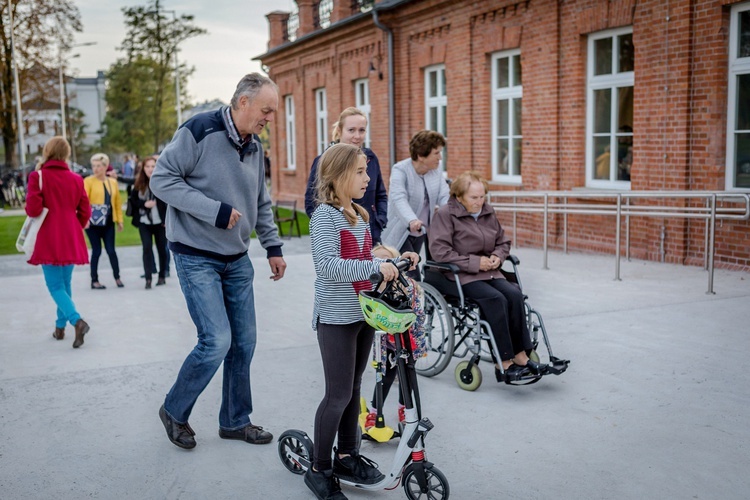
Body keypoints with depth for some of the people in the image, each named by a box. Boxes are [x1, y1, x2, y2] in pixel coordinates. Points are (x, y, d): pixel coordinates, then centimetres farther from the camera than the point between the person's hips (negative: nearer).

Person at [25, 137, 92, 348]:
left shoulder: (38, 176, -9)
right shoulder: (76, 179, 4)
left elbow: (33, 209, -14)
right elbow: (85, 211, 5)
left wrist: (29, 209, 8)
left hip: (49, 240, -4)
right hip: (71, 240, 4)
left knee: (55, 286, 0)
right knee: (65, 283, 16)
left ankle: (77, 320, -21)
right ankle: (60, 327, 22)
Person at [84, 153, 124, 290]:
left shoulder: (113, 182, 8)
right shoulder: (88, 181, -5)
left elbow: (117, 202, 11)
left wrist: (119, 220, 9)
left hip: (108, 222, 3)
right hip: (93, 222, -3)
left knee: (111, 250, 3)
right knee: (97, 251, 2)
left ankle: (117, 277, 18)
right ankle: (94, 280, 13)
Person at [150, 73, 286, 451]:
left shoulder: (254, 146, 9)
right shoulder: (200, 131, -15)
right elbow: (162, 179, -17)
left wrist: (273, 247, 14)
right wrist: (215, 210, -22)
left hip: (237, 260, 7)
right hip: (197, 259, -7)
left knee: (244, 342, 9)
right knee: (217, 341, -12)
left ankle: (235, 421, 26)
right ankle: (174, 411, 13)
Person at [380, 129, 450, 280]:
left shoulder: (435, 172, 2)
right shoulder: (400, 170, -19)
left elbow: (444, 197, -9)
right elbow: (399, 199, -34)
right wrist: (412, 220, -53)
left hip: (421, 233, 7)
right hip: (400, 233, -7)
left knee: (408, 276, 16)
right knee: (412, 279, -14)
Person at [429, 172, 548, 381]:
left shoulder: (488, 212, 14)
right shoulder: (445, 214, -5)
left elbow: (503, 242, 24)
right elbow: (439, 251, -14)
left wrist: (497, 256, 0)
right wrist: (474, 262, -17)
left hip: (488, 272, 6)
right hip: (459, 275, -6)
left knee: (514, 294, -22)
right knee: (496, 299, -29)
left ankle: (520, 356, -18)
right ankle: (504, 363, -24)